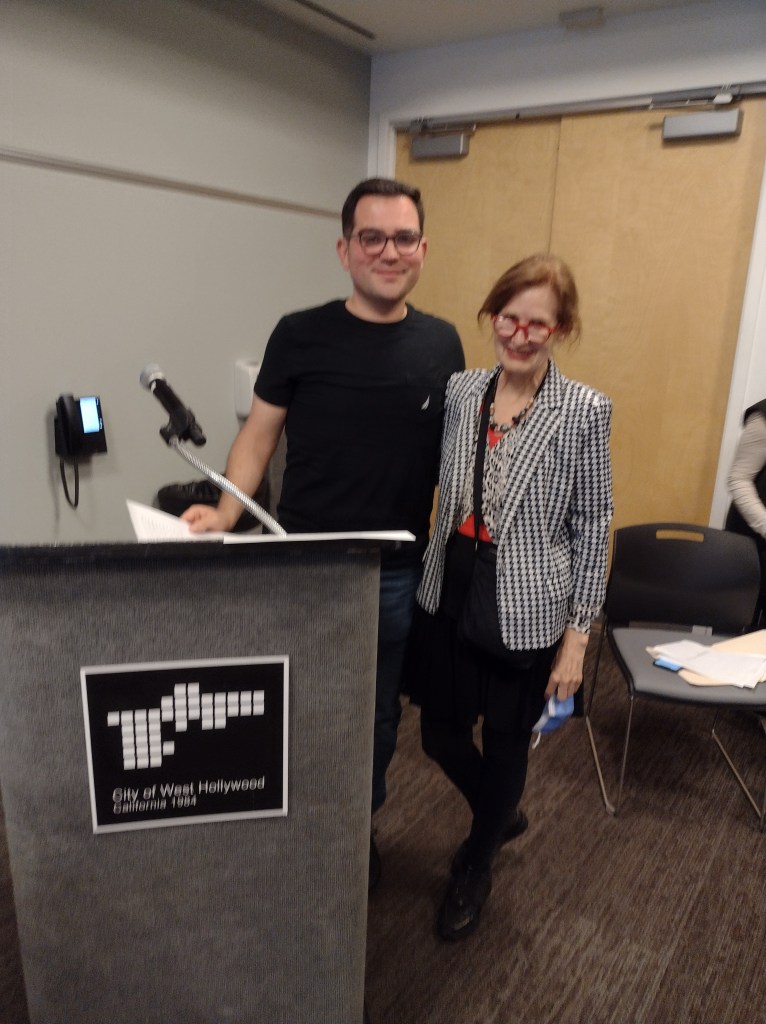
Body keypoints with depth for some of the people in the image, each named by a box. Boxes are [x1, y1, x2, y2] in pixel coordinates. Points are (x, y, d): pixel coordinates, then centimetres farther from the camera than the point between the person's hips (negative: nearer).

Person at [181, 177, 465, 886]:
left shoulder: (441, 343, 2)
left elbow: (450, 453, 8)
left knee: (378, 711, 18)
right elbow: (260, 434, -3)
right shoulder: (300, 335, -6)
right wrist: (227, 511, -19)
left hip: (399, 574, 2)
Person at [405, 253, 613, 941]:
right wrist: (429, 578, 6)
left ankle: (478, 866, 46)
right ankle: (503, 815, 51)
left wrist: (577, 636, -7)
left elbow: (592, 527, -7)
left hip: (526, 613, -4)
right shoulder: (459, 391, -1)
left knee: (505, 746, 16)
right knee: (441, 734, 18)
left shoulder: (585, 411, -11)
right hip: (449, 598, 4)